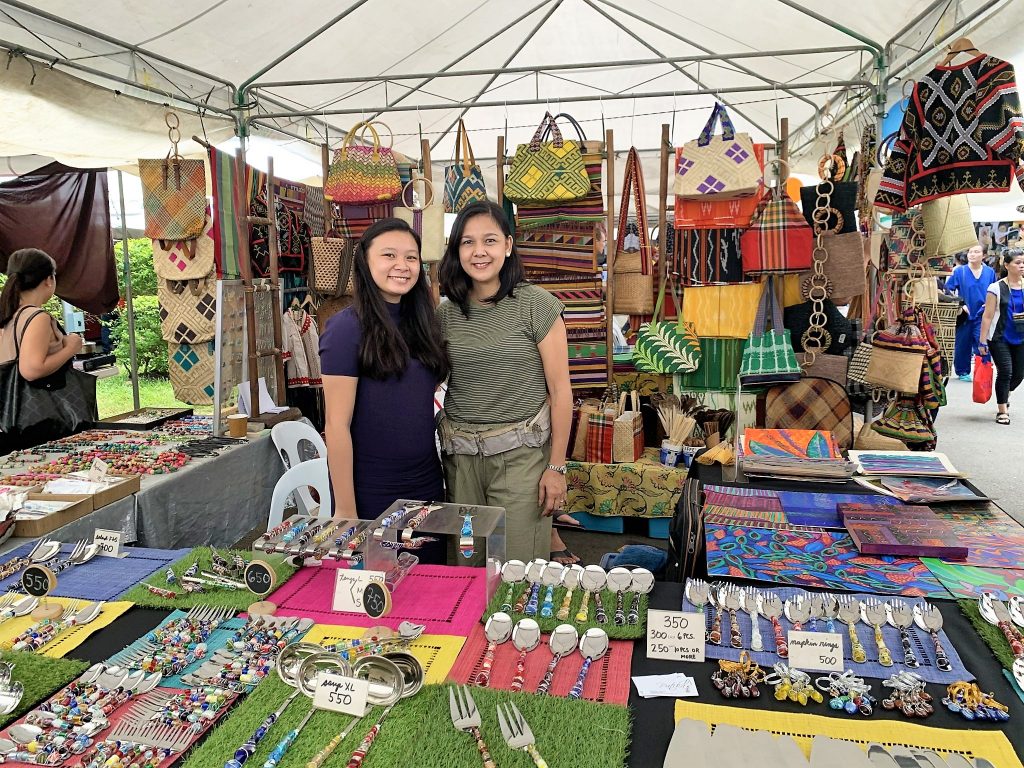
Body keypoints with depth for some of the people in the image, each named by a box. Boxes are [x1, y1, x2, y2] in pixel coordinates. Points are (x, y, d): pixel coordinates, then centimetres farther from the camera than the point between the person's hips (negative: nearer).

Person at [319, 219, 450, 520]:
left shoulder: (421, 324, 5)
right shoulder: (347, 327, -13)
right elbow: (337, 425, -15)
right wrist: (346, 511, -16)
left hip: (427, 484, 6)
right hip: (369, 494, -6)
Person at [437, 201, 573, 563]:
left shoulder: (536, 305, -7)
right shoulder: (446, 312, 5)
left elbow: (560, 391, -6)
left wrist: (556, 467, -8)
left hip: (520, 453, -4)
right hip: (460, 455, 4)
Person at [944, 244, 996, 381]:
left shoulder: (990, 272, 3)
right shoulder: (959, 271, -3)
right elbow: (947, 289, -2)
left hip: (982, 316, 1)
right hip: (965, 315, 0)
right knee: (963, 345, 8)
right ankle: (962, 372, 22)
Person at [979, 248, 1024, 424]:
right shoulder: (996, 288, -7)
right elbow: (988, 316, -8)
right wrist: (983, 342, -9)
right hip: (1000, 338, -4)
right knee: (1005, 372, -6)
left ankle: (1004, 394, 41)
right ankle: (1002, 410, 7)